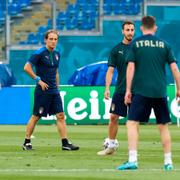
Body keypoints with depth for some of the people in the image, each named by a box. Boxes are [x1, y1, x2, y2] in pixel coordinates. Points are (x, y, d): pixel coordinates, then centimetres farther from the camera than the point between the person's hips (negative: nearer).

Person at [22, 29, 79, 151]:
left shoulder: (56, 54, 11)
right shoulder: (40, 53, -10)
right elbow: (27, 68, -14)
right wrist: (38, 80, -15)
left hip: (54, 91, 6)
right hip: (42, 91, -6)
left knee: (61, 116, -1)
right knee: (36, 116, 0)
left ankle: (65, 143, -1)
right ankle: (27, 142, 11)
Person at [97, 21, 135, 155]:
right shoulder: (116, 49, 3)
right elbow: (110, 70, 1)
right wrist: (107, 88, -9)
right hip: (120, 89, 1)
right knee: (114, 117, 1)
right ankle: (111, 145, 13)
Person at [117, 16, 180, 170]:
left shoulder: (136, 44, 2)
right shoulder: (164, 45, 7)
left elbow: (131, 67, -3)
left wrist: (128, 91, 0)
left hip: (141, 92, -3)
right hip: (160, 92, 3)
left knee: (132, 123, -2)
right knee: (163, 126, 12)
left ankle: (132, 160, -16)